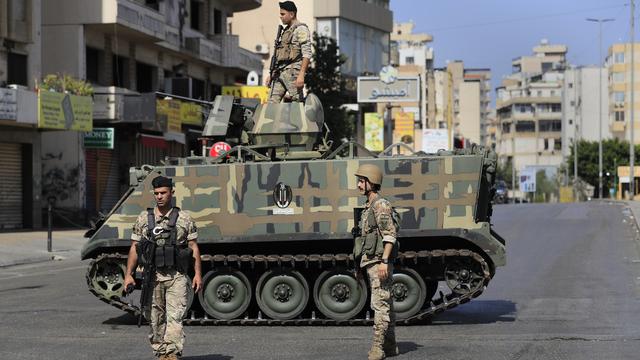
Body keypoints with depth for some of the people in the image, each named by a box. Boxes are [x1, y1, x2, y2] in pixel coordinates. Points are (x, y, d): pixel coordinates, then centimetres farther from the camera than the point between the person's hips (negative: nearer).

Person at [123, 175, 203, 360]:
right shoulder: (143, 218, 7)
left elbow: (194, 247, 4)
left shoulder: (184, 218, 3)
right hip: (152, 276, 2)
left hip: (176, 276, -2)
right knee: (156, 318, 6)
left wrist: (198, 274, -3)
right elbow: (134, 247, 9)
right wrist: (128, 274, 3)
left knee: (175, 316, -12)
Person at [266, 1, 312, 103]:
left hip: (292, 71, -8)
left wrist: (301, 75, -22)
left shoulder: (301, 29, -3)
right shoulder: (285, 31, 23)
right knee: (272, 102, -1)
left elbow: (307, 54, -12)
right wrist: (271, 74, 20)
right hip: (279, 72, 8)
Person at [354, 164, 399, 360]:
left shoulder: (381, 205, -11)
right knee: (385, 305, 12)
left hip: (379, 263, -10)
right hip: (370, 263, 10)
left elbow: (389, 236, -18)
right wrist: (360, 266, 24)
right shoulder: (368, 208, 19)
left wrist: (384, 262, -25)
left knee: (380, 304, -10)